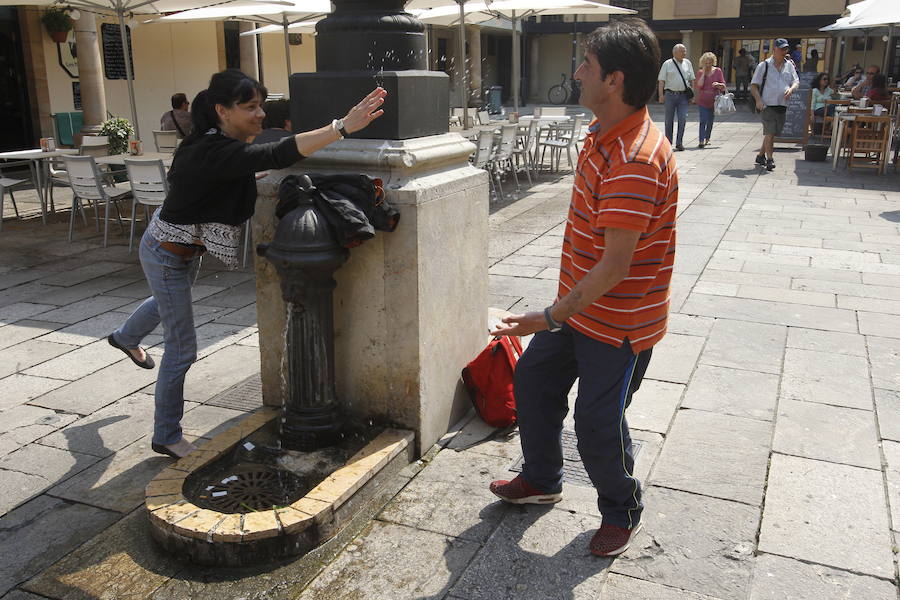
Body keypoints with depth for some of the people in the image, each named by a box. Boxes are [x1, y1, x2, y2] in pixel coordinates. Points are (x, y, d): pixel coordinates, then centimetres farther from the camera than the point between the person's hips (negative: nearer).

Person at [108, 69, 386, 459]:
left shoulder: (215, 142, -6)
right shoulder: (215, 153, -36)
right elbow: (276, 155, -49)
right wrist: (343, 126, -54)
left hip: (186, 249, 10)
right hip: (167, 255, -10)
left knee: (169, 302, 38)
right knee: (181, 350, 0)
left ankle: (126, 337, 70)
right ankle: (166, 438, 17)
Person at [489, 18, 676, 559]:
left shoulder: (636, 161, -29)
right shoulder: (603, 137, 5)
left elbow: (616, 262, -30)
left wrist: (552, 316, -26)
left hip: (619, 322, -10)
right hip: (580, 305, 10)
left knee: (598, 423, 2)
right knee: (533, 381, 18)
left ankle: (622, 512, 31)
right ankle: (542, 480, 40)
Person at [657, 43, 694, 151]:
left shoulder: (687, 63, 12)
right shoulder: (667, 64, 3)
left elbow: (691, 79, 17)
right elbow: (661, 80, 0)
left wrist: (691, 94, 12)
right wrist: (661, 95, -8)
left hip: (683, 95, 2)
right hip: (670, 94, -2)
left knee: (682, 119, -7)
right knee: (669, 120, 4)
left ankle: (679, 143, 0)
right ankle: (668, 143, 16)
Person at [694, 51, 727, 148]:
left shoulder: (718, 71, 3)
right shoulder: (700, 72, 1)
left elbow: (723, 85, 3)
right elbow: (699, 85, -13)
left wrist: (718, 84, -20)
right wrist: (704, 72, -10)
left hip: (714, 101, 2)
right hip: (702, 101, -2)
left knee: (710, 121, 13)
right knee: (703, 121, -14)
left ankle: (707, 139, 32)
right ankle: (701, 141, -16)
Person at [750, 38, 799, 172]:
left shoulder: (789, 65, 13)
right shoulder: (764, 65, 1)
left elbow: (796, 82, 16)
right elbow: (753, 85, 0)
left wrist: (791, 89, -8)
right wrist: (758, 100, -15)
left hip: (782, 105, 5)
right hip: (767, 104, -5)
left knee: (773, 134, 9)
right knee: (769, 132, -14)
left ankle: (760, 156, 24)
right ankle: (770, 159, -12)